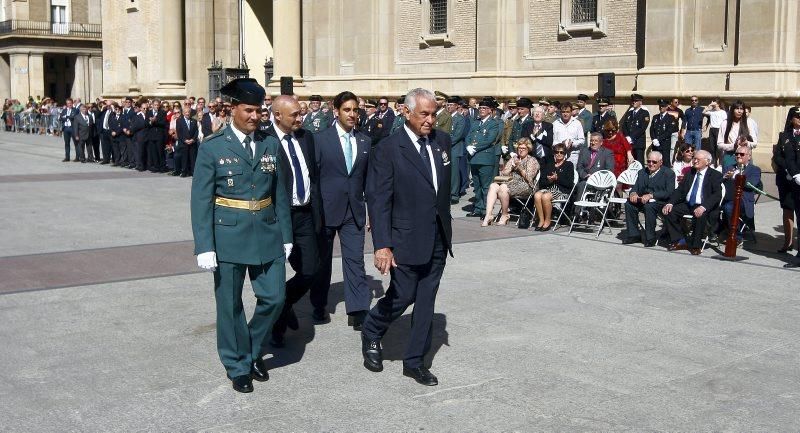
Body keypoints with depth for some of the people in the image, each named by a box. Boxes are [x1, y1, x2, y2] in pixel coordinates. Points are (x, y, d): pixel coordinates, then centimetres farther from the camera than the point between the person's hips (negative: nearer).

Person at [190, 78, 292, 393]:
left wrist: (286, 236, 7)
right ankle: (237, 366, 25)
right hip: (229, 237, -3)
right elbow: (201, 201, -7)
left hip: (267, 234, 4)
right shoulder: (212, 148, -6)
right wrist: (204, 247, -12)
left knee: (274, 298, 5)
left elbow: (280, 193, 9)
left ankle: (252, 352, 30)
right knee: (230, 305, 7)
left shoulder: (271, 145, 6)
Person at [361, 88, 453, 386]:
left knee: (426, 301, 10)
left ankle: (415, 361, 22)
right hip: (407, 239, -5)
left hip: (438, 239, 5)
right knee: (402, 296, 3)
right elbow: (378, 200, -15)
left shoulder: (442, 141, 5)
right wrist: (382, 245, -21)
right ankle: (371, 333, 32)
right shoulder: (388, 150, -12)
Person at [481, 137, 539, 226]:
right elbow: (503, 174, 17)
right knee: (493, 186, -24)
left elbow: (528, 178, -4)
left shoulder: (532, 161, 9)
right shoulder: (513, 159, 25)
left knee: (503, 187, -33)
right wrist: (511, 167, 0)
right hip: (510, 182, 6)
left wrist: (520, 167, -12)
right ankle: (488, 216, -34)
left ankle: (504, 216, -21)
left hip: (525, 187, -6)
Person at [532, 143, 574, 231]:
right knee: (537, 195, -31)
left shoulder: (569, 165, 12)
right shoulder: (549, 165, 23)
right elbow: (541, 182, 13)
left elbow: (570, 183, -1)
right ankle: (541, 221, -24)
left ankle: (547, 222, -20)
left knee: (545, 196, -34)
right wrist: (549, 180, -8)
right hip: (548, 188, 4)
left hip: (562, 191, -4)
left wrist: (557, 178, -11)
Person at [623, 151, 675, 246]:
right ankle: (634, 235, -12)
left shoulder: (669, 173, -2)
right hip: (642, 201, 6)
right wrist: (633, 193, -14)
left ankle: (650, 238, -24)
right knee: (629, 204, -21)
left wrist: (651, 195, -26)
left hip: (660, 202, -6)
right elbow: (635, 188, 13)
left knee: (649, 206, -36)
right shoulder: (642, 172, 17)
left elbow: (669, 193, -14)